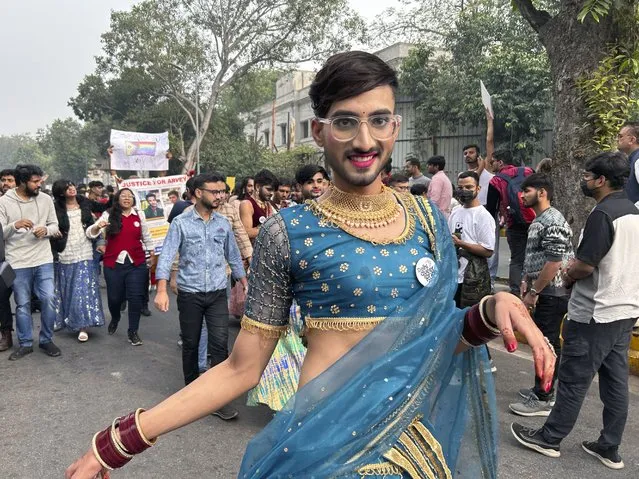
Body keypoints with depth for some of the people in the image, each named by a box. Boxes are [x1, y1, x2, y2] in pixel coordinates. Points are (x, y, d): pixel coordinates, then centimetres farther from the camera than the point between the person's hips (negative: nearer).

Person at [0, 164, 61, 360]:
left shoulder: (46, 199, 2)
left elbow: (54, 225, 9)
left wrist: (46, 230, -13)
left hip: (44, 260, 2)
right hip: (18, 262, -1)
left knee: (48, 299, 0)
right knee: (22, 304, 8)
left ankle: (46, 340, 17)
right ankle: (25, 344, 23)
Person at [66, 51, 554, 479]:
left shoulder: (427, 218, -1)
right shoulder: (288, 232, -13)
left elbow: (438, 335, 9)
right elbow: (242, 368, -9)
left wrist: (490, 310, -12)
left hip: (418, 431, 5)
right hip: (330, 440, -4)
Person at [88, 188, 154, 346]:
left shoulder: (139, 215, 4)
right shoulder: (108, 215, -1)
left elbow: (146, 236, 18)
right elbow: (90, 233, -9)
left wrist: (151, 252, 22)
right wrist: (97, 226, -29)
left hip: (136, 263, 1)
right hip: (113, 263, 0)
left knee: (136, 297, -4)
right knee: (114, 297, 10)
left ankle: (133, 331, 10)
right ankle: (115, 319, 43)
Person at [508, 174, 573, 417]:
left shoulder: (553, 221, -18)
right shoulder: (538, 220, 14)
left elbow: (555, 262, -23)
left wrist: (534, 292, -19)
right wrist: (526, 282, 10)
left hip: (552, 294, -10)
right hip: (544, 293, 10)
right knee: (543, 341, 17)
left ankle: (542, 399, 6)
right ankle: (542, 389, 29)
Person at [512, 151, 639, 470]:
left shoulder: (602, 214, -19)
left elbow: (585, 266, -20)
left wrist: (569, 276, 0)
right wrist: (577, 269, 10)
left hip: (594, 315, -9)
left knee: (574, 381, 3)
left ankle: (549, 438, 17)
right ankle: (610, 449, 23)